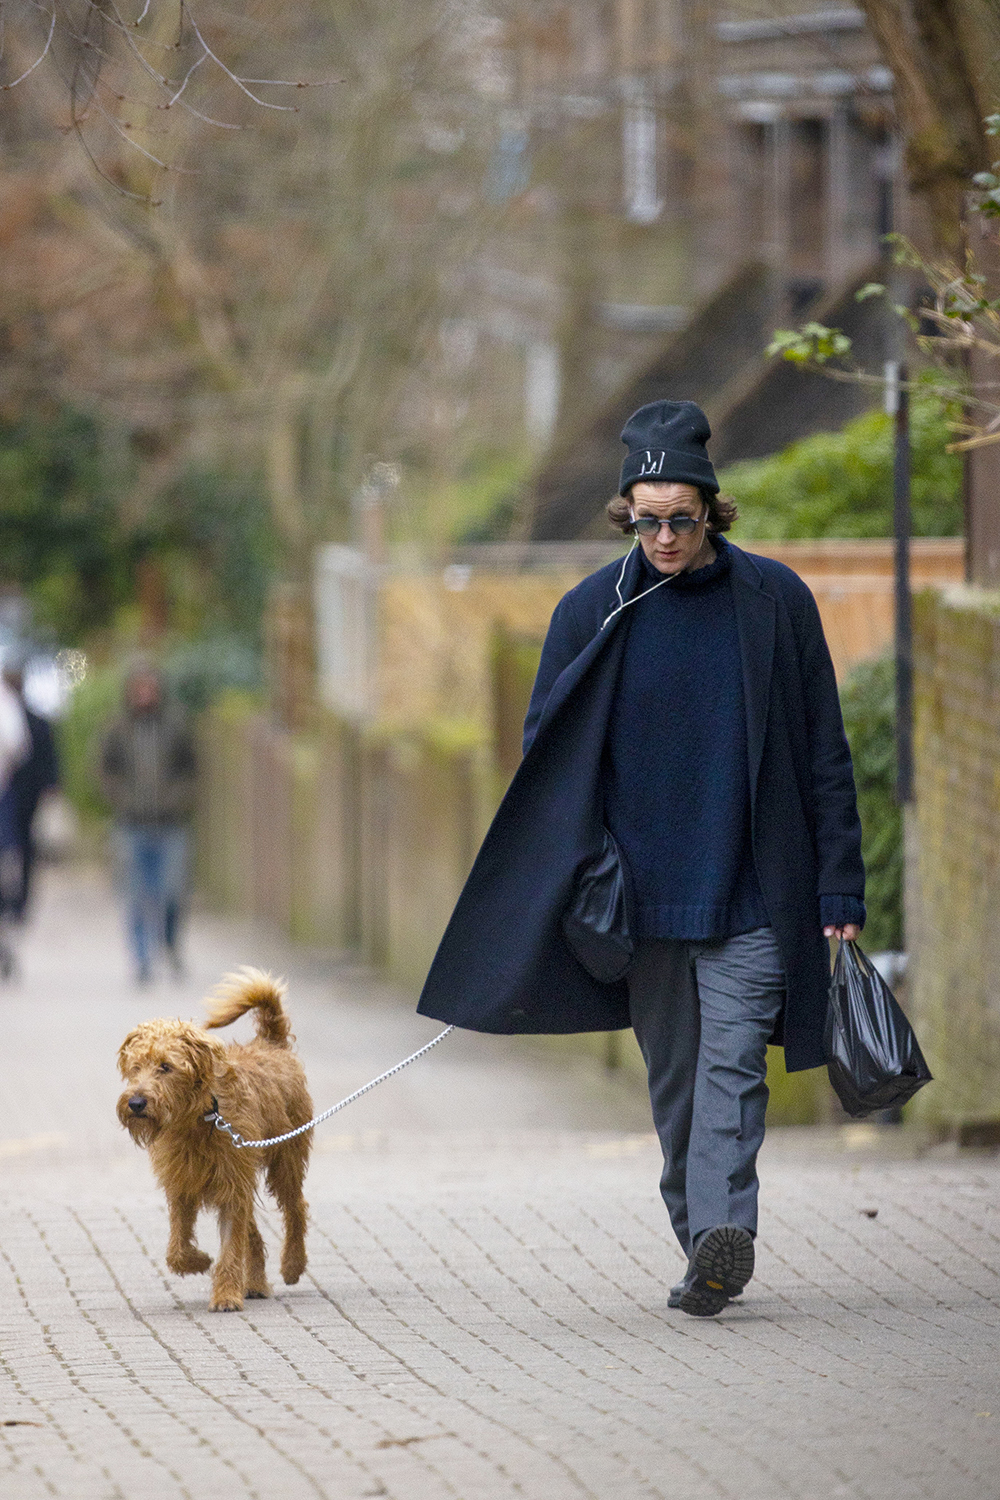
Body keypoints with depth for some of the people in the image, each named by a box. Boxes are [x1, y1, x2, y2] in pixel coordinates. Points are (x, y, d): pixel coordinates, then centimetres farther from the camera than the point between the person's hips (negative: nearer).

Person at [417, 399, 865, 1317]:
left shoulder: (775, 601, 1)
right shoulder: (594, 612, 4)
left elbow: (824, 754, 4)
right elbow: (546, 753, 9)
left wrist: (840, 891, 0)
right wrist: (572, 879, -2)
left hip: (751, 893, -2)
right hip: (644, 894, 2)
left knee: (731, 1067, -15)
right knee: (674, 1080, 7)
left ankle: (723, 1237, -27)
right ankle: (710, 1256, 17)